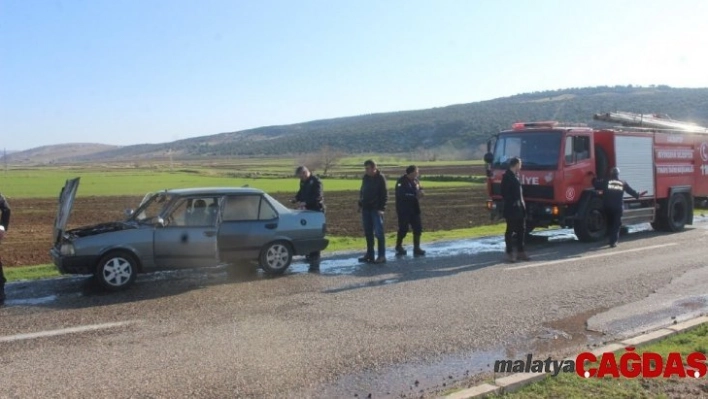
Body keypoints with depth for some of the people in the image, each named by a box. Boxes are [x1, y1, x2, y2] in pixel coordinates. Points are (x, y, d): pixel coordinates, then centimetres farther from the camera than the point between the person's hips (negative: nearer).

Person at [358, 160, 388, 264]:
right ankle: (369, 254, 17)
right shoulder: (366, 178, 11)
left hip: (376, 209, -6)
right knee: (368, 233, 10)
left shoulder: (380, 178, -7)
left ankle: (381, 256, -1)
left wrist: (381, 208, -16)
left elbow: (384, 194, -9)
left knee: (378, 232, -5)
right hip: (366, 209, 7)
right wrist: (360, 205, 11)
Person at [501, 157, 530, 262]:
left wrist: (522, 205, 12)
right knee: (510, 231, -1)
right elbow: (504, 193, -17)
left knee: (521, 230, 12)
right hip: (511, 209, -9)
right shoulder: (507, 176, -13)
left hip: (519, 208, 9)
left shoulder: (515, 175, 14)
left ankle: (520, 252, 20)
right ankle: (510, 253, 6)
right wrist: (511, 203, -16)